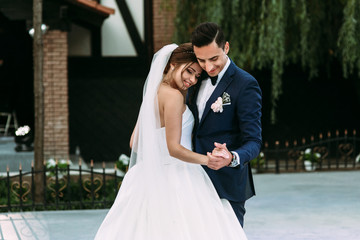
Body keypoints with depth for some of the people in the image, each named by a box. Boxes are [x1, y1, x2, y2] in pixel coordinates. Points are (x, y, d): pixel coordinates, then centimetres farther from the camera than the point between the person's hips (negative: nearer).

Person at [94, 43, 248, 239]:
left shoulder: (153, 93, 12)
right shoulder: (173, 96, -14)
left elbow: (135, 142, 15)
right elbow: (174, 148, -20)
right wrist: (206, 159, -29)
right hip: (175, 178, -9)